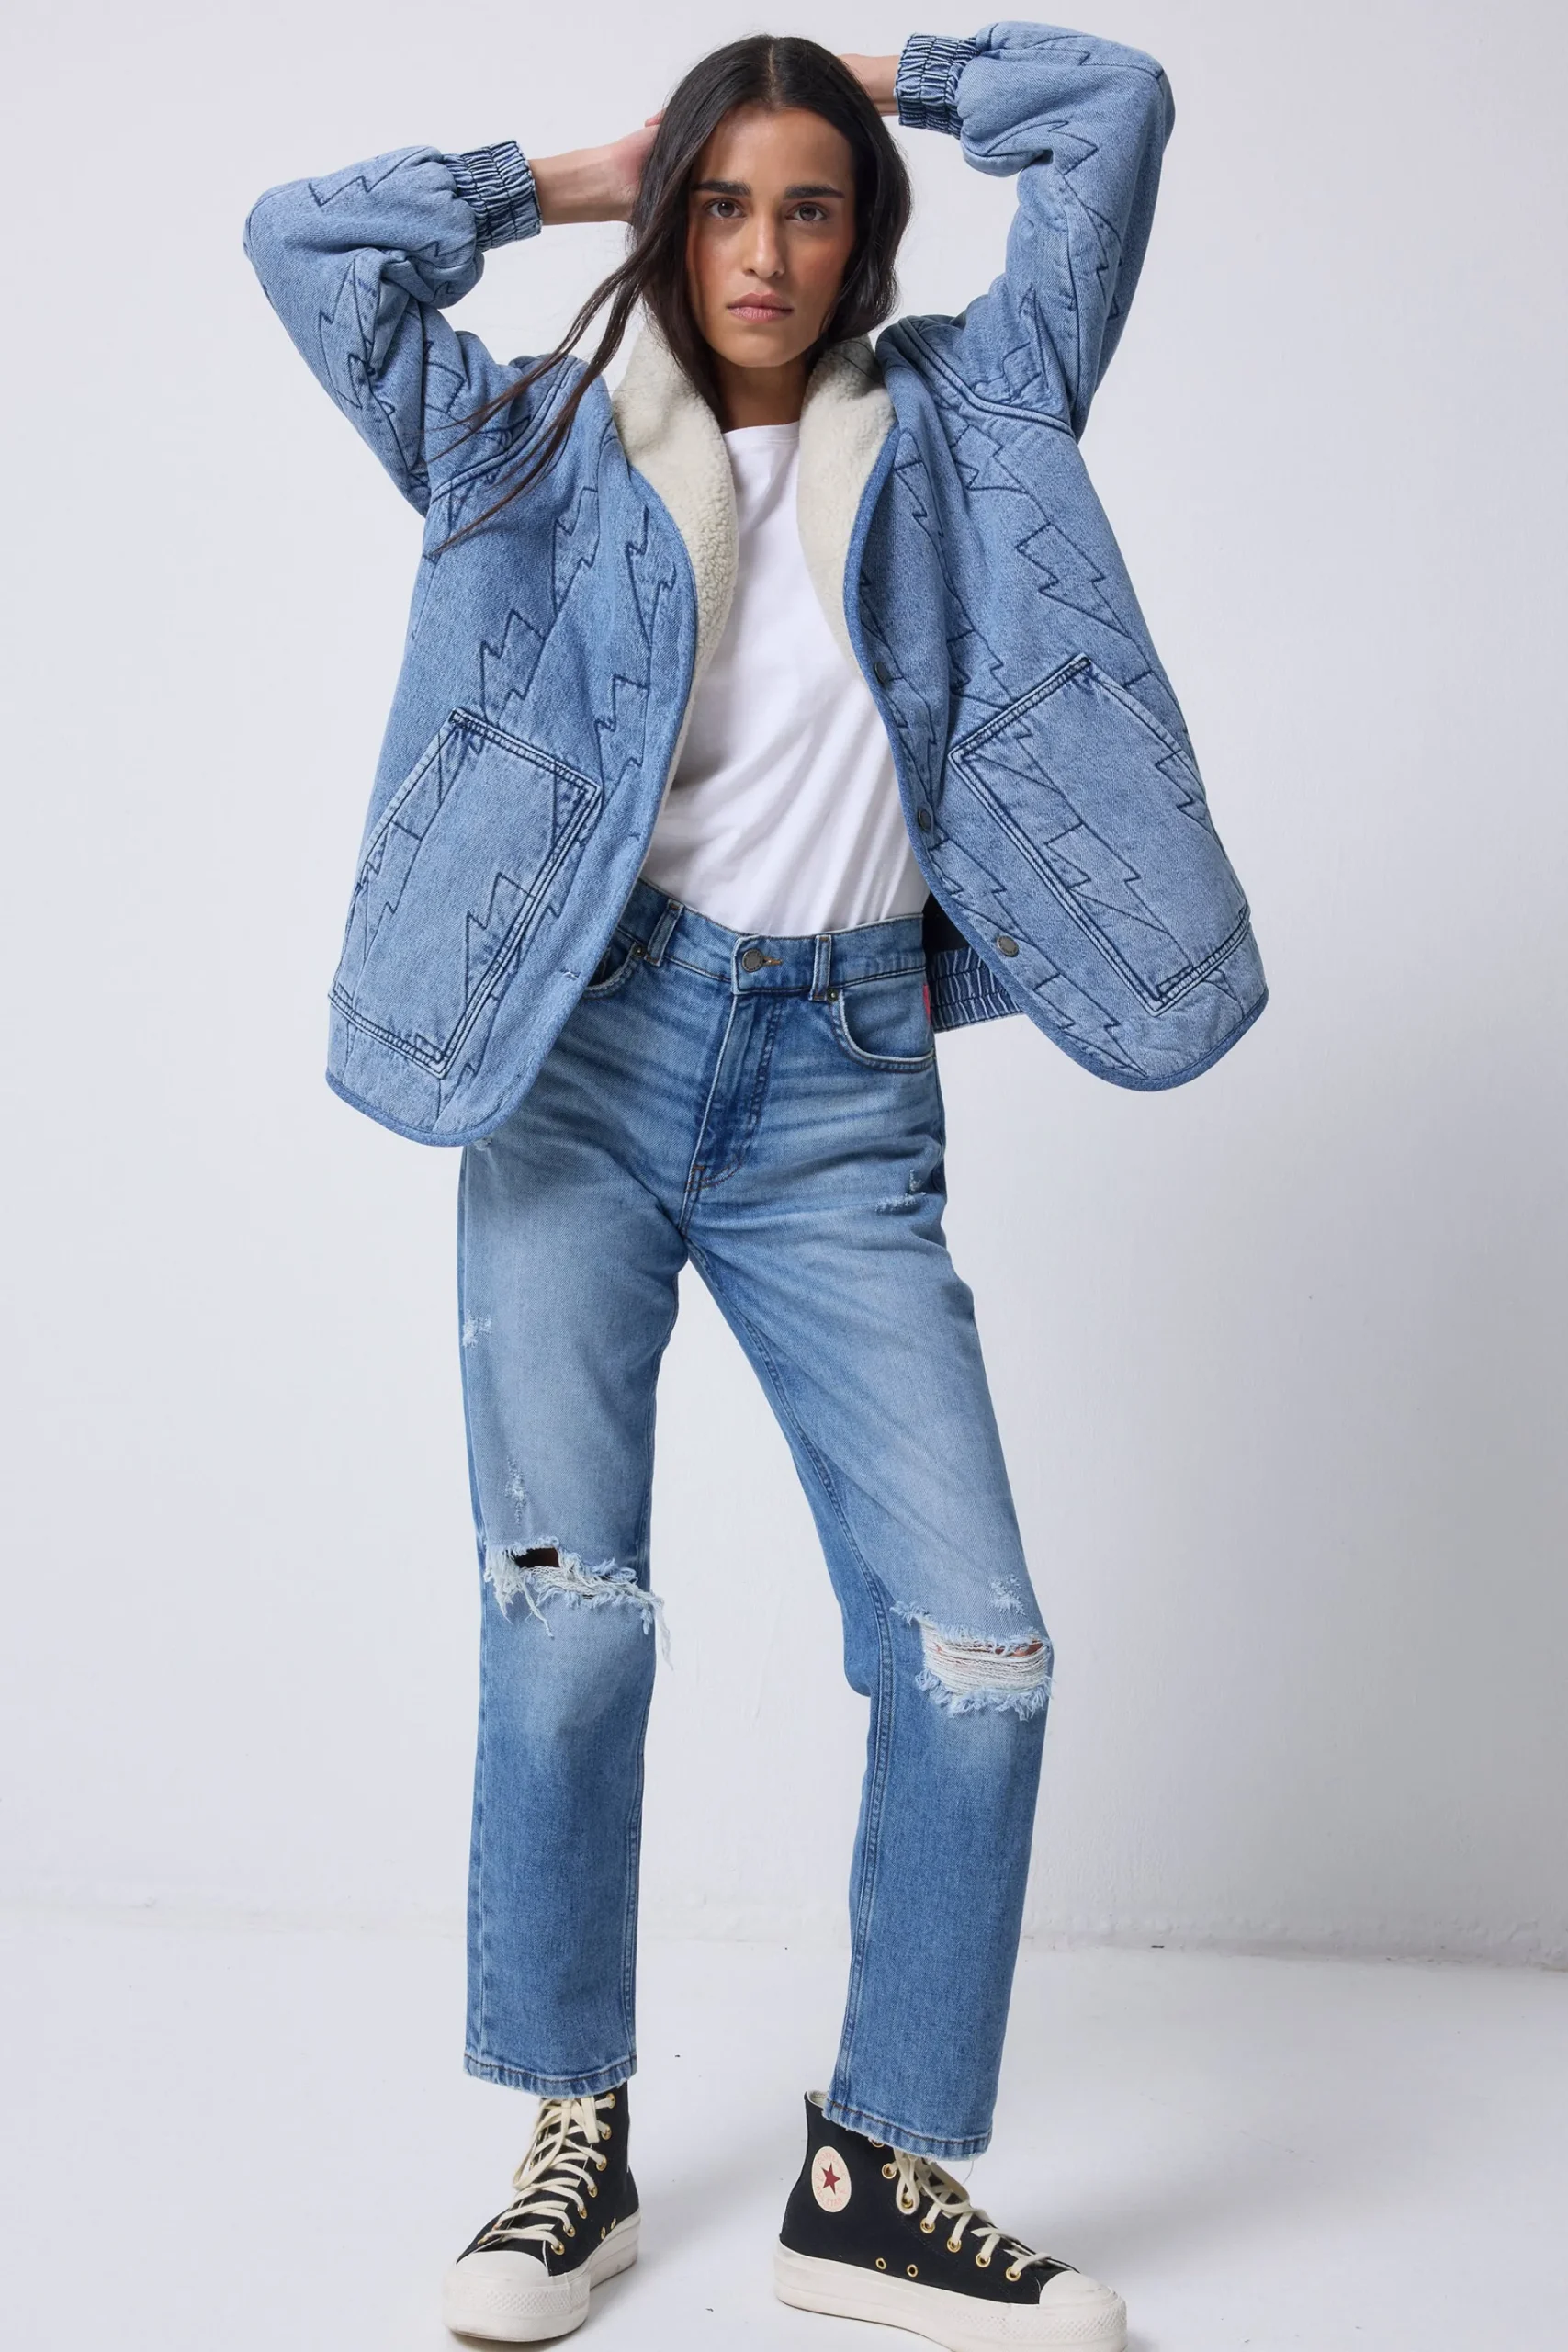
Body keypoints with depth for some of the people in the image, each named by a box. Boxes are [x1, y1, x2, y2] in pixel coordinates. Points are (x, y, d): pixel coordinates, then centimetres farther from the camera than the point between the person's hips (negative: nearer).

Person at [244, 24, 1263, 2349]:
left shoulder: (958, 425, 14)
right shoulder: (552, 450, 12)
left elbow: (1114, 108, 12)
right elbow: (309, 239, 5)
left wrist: (886, 78, 24)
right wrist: (569, 174, 16)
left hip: (842, 1096, 1)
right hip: (592, 1051, -1)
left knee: (977, 1646, -8)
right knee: (567, 1619, -9)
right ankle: (575, 2144, 11)